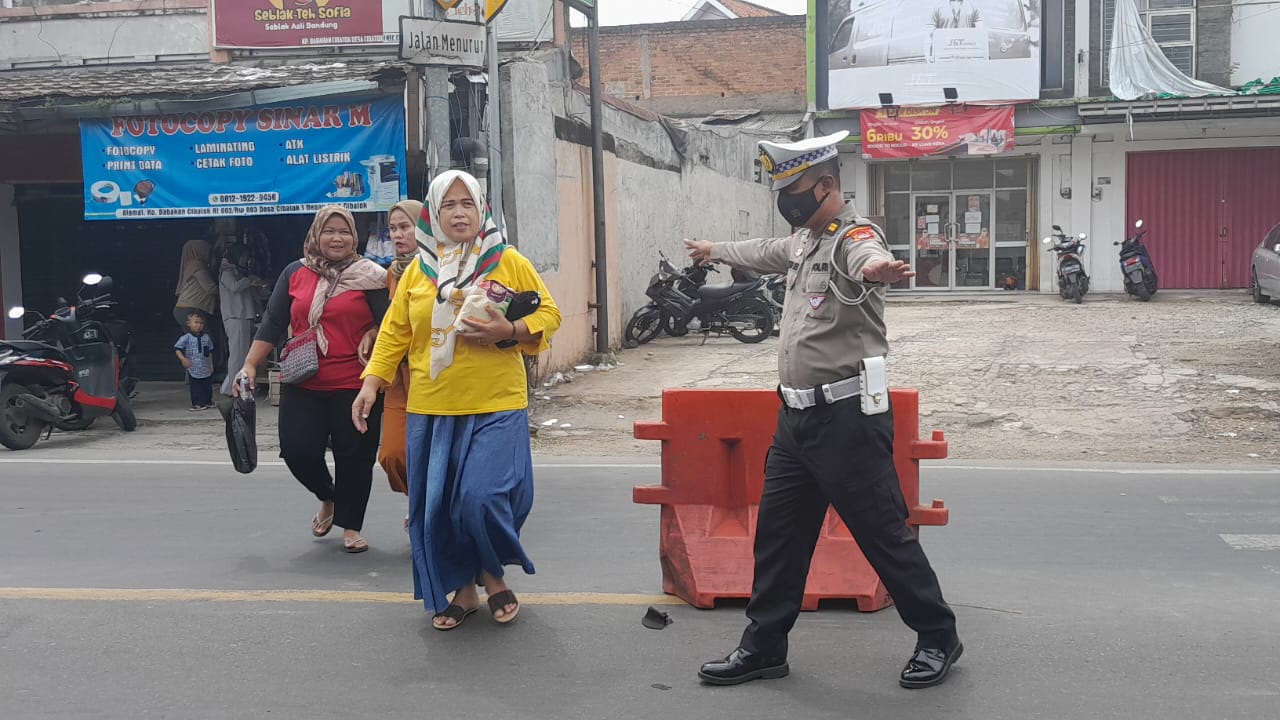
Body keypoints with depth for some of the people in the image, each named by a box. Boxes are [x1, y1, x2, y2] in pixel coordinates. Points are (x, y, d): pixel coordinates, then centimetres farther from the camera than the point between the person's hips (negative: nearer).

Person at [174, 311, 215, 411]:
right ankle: (197, 404, 7)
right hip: (193, 369, -4)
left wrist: (211, 365, 14)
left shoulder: (206, 337, 5)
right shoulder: (186, 338, -7)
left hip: (206, 369, 4)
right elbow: (177, 349, -7)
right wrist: (183, 359, -20)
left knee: (207, 386, 12)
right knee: (195, 387, -1)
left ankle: (208, 402, 26)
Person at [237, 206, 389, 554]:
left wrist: (372, 334, -17)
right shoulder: (295, 274, 8)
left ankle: (351, 526, 21)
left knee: (354, 456, 3)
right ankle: (327, 498, 31)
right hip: (303, 385, 2)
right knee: (297, 450, -1)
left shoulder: (368, 275, 1)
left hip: (354, 385, -2)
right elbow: (272, 324, 8)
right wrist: (250, 365, 2)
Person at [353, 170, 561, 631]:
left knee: (482, 497, -13)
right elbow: (394, 331, 11)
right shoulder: (419, 270, 8)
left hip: (496, 408, -3)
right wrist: (371, 382, 1)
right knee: (436, 505, 5)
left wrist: (509, 331, -14)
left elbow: (548, 314, 4)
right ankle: (462, 590, 24)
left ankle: (493, 576, 16)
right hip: (431, 411, 3)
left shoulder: (510, 262, 2)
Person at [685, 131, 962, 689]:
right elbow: (765, 253, 36)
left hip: (846, 418, -9)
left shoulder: (855, 236, -15)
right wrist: (714, 249, 52)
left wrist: (878, 270, -65)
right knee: (777, 533, 13)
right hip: (796, 416, 9)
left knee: (884, 533, 0)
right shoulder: (804, 239, 14)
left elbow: (869, 259, -41)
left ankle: (938, 637, 19)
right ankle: (764, 645, 25)